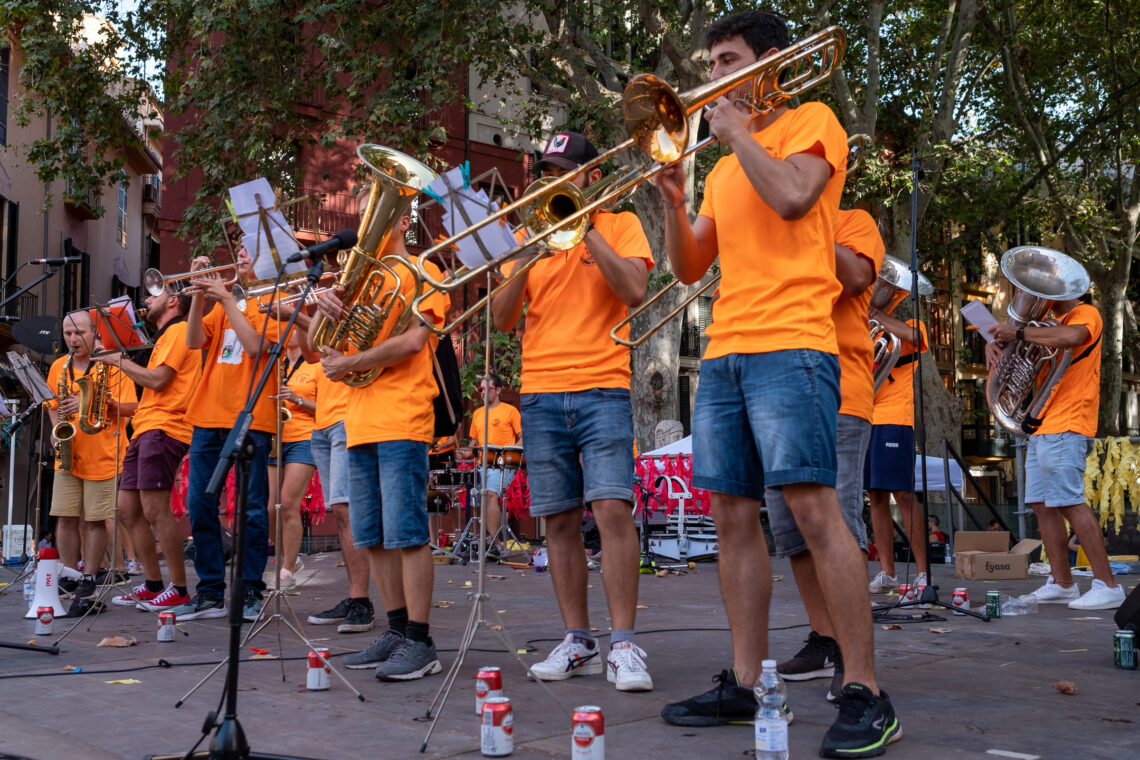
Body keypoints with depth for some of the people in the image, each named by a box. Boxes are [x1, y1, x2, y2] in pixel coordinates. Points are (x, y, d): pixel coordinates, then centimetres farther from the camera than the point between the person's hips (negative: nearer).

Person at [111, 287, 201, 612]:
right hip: (146, 428, 11)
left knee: (155, 509, -15)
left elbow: (157, 380, -14)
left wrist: (118, 359, -5)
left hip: (164, 430, -11)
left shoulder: (179, 330, -3)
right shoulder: (166, 337, 28)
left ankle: (179, 590, -11)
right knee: (128, 509, 8)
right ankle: (153, 584, 14)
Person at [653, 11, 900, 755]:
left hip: (790, 346, -7)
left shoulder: (812, 122, 6)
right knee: (734, 516, 4)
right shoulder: (724, 167, 25)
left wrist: (738, 131, -2)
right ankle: (744, 684, 9)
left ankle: (866, 695, -11)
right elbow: (690, 267, 21)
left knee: (814, 507, -15)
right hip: (724, 353, 8)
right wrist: (673, 197, 6)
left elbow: (791, 197, -15)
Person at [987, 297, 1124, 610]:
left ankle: (1107, 585, -12)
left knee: (1069, 501, -15)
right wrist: (995, 344, 0)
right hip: (1042, 428, 9)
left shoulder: (1086, 314, -3)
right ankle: (1062, 583, 11)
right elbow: (1004, 337, 24)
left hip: (1065, 427, -9)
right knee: (1042, 504, 6)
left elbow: (1071, 337, -27)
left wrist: (1019, 333, -20)